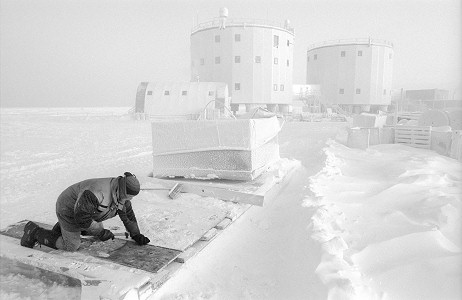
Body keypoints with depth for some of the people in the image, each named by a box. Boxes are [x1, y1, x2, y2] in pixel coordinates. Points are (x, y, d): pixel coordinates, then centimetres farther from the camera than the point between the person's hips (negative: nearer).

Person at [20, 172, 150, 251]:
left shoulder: (121, 194, -14)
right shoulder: (97, 194, -41)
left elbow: (128, 213, -1)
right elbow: (81, 216, -33)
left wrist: (136, 235, -1)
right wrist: (101, 233, -25)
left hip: (85, 210, 8)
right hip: (69, 209, -8)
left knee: (98, 230, 21)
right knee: (71, 247, 2)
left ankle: (62, 227, 32)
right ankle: (34, 232, 14)